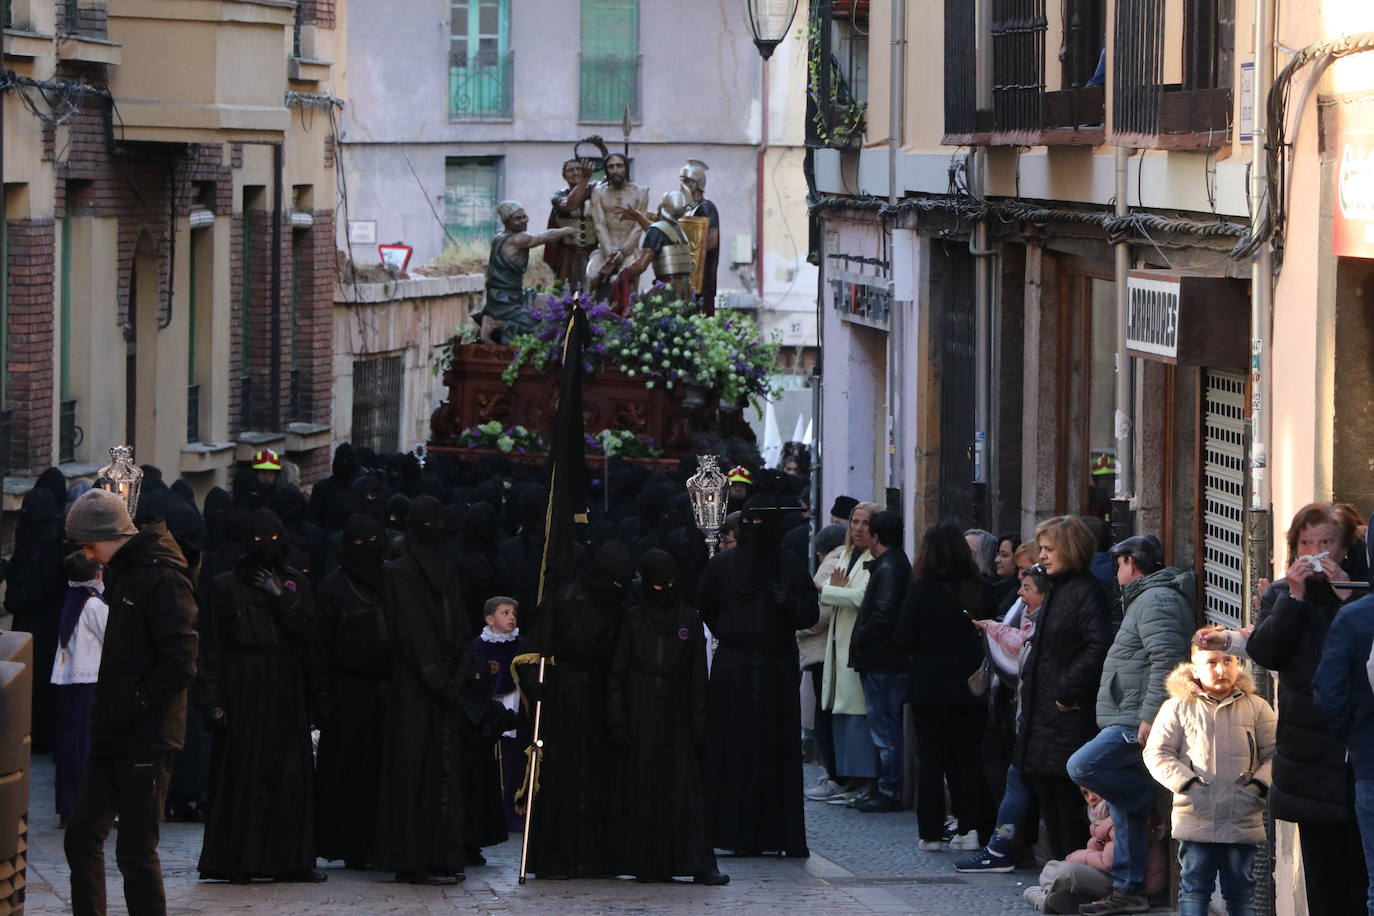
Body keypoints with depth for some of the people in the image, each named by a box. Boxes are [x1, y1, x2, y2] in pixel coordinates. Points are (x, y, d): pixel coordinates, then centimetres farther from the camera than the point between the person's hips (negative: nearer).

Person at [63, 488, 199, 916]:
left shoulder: (163, 578, -16)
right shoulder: (122, 572, 14)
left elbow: (180, 664, -20)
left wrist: (134, 707, -17)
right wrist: (106, 711, 13)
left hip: (146, 739, -10)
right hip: (112, 736, 10)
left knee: (136, 850, -5)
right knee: (81, 836, 11)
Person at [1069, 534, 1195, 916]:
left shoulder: (1156, 601, -11)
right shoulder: (1145, 600, 24)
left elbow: (1166, 662, -23)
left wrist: (1150, 716, -27)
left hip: (1139, 725, -11)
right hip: (1128, 725, 11)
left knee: (1083, 766, -23)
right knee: (1125, 812, 9)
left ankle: (1152, 800, -10)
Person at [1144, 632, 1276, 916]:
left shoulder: (1256, 707, 7)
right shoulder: (1178, 707, 2)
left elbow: (1273, 754, 7)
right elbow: (1157, 754, 0)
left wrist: (1258, 785, -9)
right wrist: (1187, 784, -12)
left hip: (1243, 820, 1)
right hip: (1195, 817, -1)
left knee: (1241, 892, 7)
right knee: (1194, 889, 1)